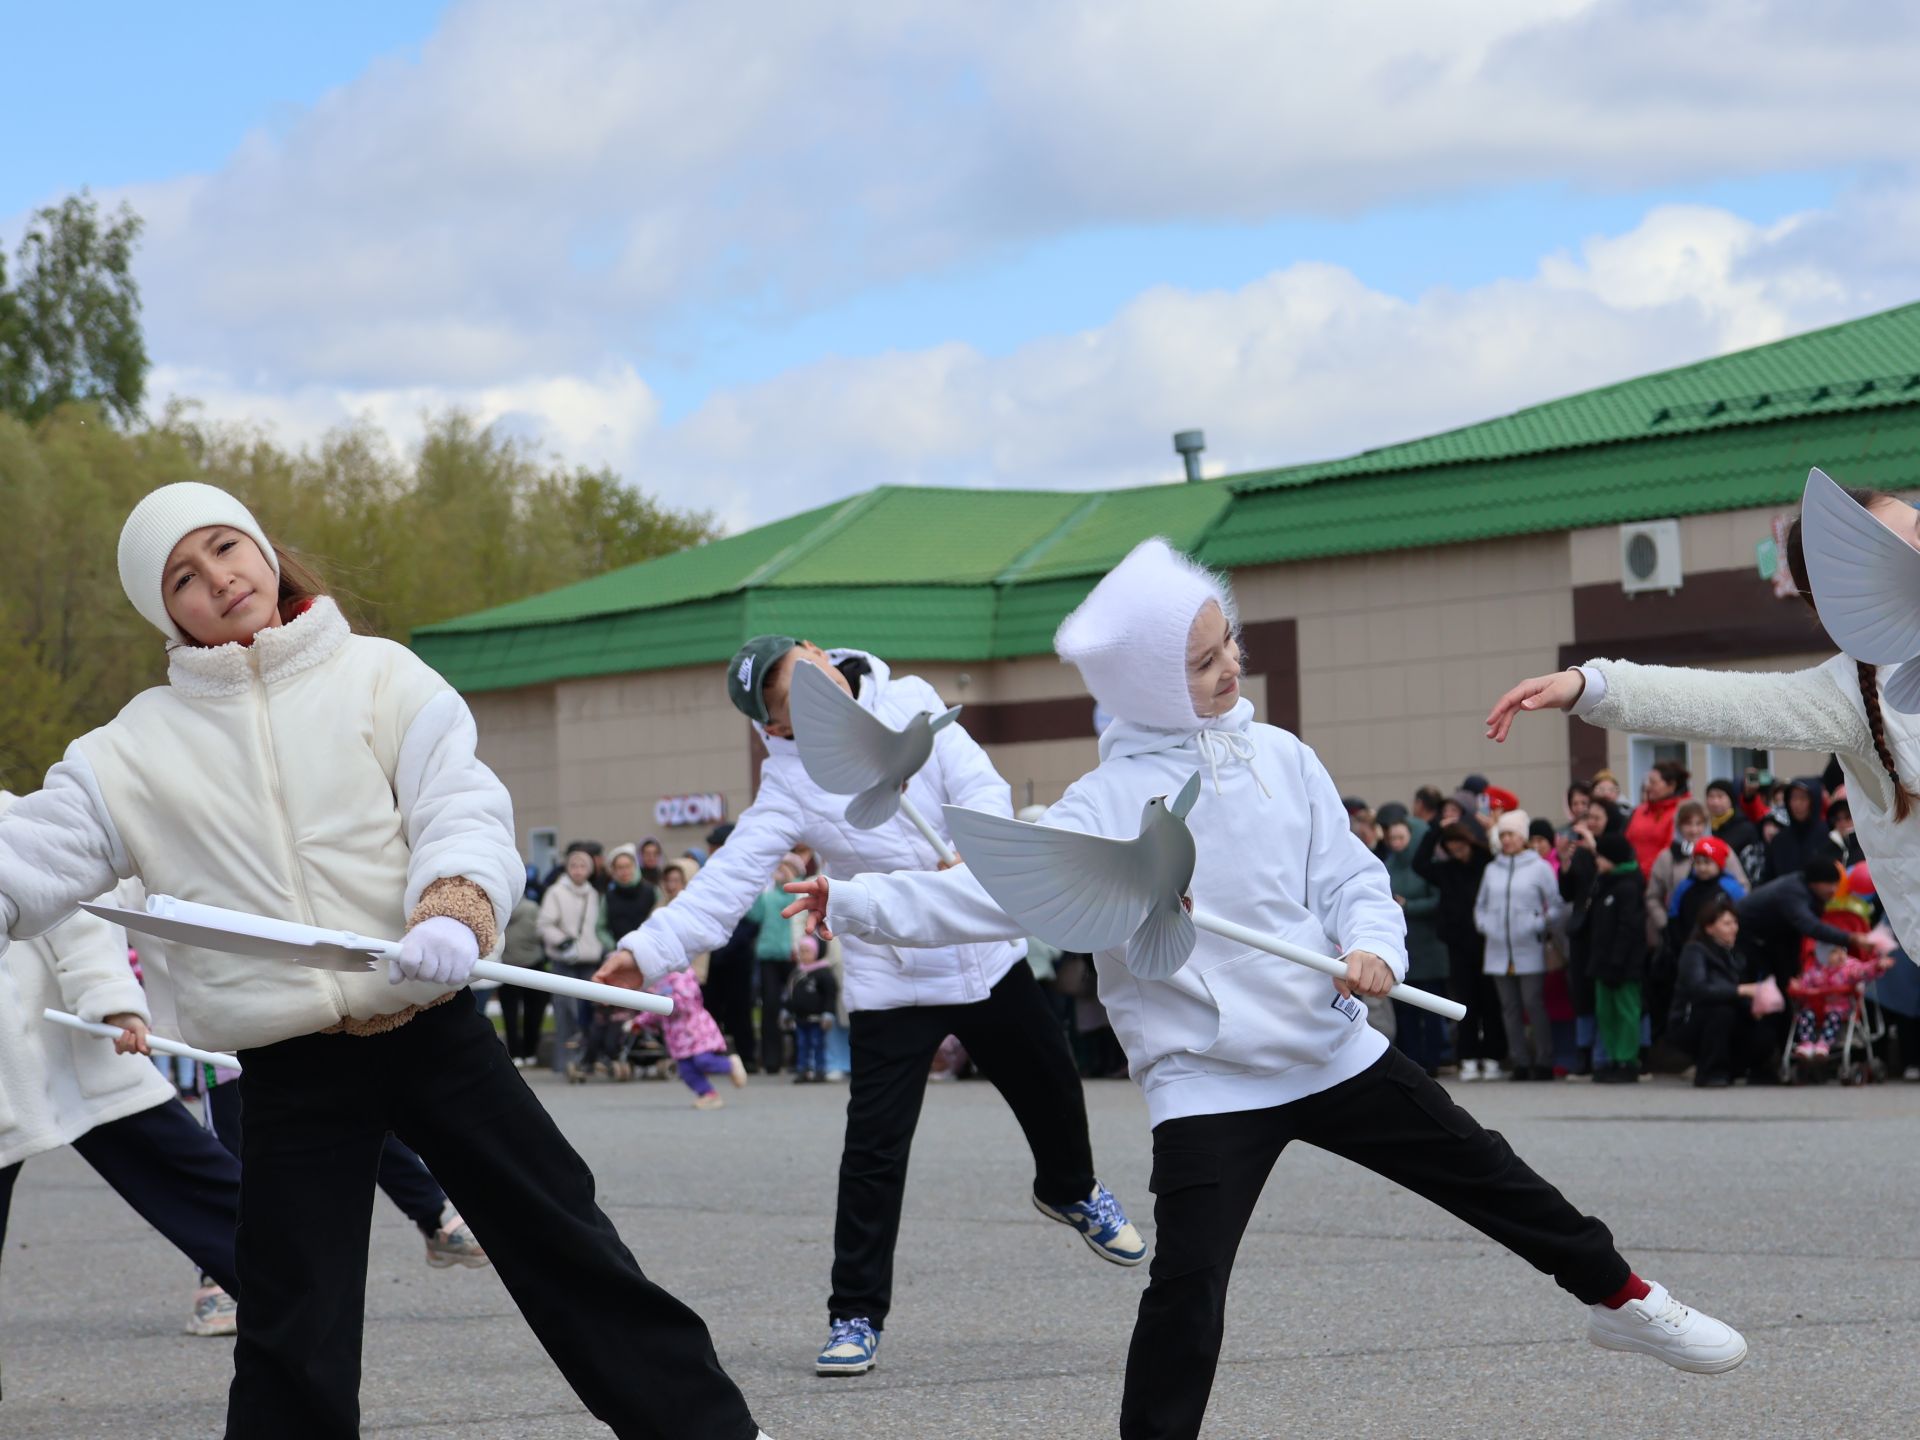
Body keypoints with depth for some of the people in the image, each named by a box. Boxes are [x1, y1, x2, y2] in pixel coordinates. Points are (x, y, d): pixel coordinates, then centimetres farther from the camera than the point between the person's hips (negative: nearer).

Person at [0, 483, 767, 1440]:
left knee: (567, 1246, 5)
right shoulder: (144, 744, 6)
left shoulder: (379, 676, 2)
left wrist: (454, 911, -29)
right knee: (292, 1342, 2)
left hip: (434, 1031, -1)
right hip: (289, 1073, 1)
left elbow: (463, 809, -8)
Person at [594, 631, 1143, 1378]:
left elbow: (981, 786, -12)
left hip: (987, 951, 3)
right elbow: (731, 877, -19)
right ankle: (856, 1316, 3)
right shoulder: (792, 782, -12)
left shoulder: (912, 706, -5)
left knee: (1051, 1090, 19)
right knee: (874, 1151, -9)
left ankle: (1071, 1190, 51)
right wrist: (650, 946, -32)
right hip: (892, 980, -3)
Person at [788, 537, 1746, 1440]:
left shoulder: (1279, 758, 1)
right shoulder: (1106, 804, -12)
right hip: (1205, 1084, -4)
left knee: (1489, 1176, 15)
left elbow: (1349, 874, 5)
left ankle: (1619, 1298, 36)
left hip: (1334, 1051, 4)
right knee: (1187, 1290, -15)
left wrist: (1373, 945, -16)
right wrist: (854, 904, -28)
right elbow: (991, 891, -19)